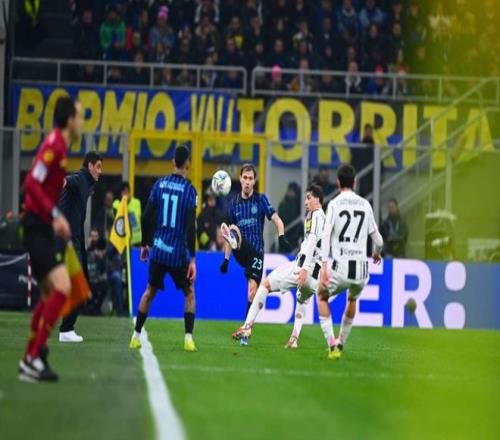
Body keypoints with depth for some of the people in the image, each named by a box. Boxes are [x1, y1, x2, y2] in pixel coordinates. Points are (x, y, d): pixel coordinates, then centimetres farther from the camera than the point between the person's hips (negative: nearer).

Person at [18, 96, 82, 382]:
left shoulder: (60, 146, 14)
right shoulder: (54, 145, -14)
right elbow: (32, 184, -23)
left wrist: (56, 219, 18)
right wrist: (55, 215, -26)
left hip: (42, 228, 10)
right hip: (37, 227, -10)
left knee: (50, 294, 14)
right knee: (62, 287, -19)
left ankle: (30, 362, 18)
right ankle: (34, 358, -18)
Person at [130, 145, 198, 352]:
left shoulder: (159, 185, 3)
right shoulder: (189, 190, -8)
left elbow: (147, 217, 4)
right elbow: (191, 226, -13)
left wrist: (144, 244, 17)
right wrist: (192, 259, -11)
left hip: (158, 250, 3)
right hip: (179, 253, -3)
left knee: (150, 291, 18)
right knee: (189, 293, 13)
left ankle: (136, 336, 17)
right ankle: (188, 338, 0)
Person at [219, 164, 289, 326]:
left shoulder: (261, 199, 1)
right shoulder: (234, 202, 9)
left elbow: (277, 220, -8)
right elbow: (231, 230, 15)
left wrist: (281, 236, -28)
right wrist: (226, 259, 11)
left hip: (256, 250, -2)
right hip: (241, 250, 2)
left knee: (253, 289, -10)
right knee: (233, 231, -27)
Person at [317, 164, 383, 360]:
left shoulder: (334, 204, -1)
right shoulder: (365, 205, 8)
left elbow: (326, 235, -13)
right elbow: (378, 240, 13)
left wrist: (324, 265, -18)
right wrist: (376, 253, 36)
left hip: (340, 268, -3)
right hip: (361, 270, 3)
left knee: (322, 296, 24)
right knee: (352, 299, 34)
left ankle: (332, 344, 7)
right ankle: (341, 343, 37)